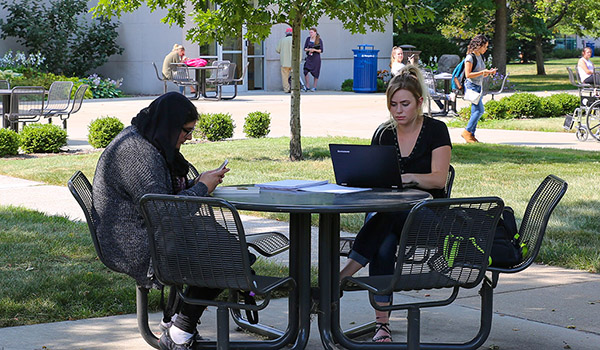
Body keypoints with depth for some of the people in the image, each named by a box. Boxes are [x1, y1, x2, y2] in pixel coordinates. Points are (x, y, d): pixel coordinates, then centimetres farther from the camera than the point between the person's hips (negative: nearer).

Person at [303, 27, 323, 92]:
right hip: (309, 57, 2)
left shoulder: (319, 40, -3)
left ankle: (314, 87, 14)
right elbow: (305, 48, 8)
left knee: (315, 73, 1)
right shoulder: (308, 39, 6)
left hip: (316, 58, -2)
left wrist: (314, 50, -18)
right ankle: (307, 87, -3)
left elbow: (321, 50, -3)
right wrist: (309, 49, -14)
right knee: (306, 71, -12)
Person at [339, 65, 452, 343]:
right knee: (383, 247, -32)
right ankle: (381, 321, -35)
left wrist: (405, 177, -31)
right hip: (387, 210, 3)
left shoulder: (436, 130, -1)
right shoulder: (383, 134, 10)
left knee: (387, 216, -37)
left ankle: (341, 277, -41)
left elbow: (439, 178, -12)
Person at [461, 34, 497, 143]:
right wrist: (483, 72, -17)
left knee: (476, 112, 5)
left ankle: (471, 135, 8)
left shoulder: (480, 57, 16)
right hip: (471, 86, -9)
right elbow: (468, 74, -16)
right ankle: (467, 132, -8)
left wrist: (489, 72, 4)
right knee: (479, 110, -15)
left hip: (479, 86, 9)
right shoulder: (470, 57, -10)